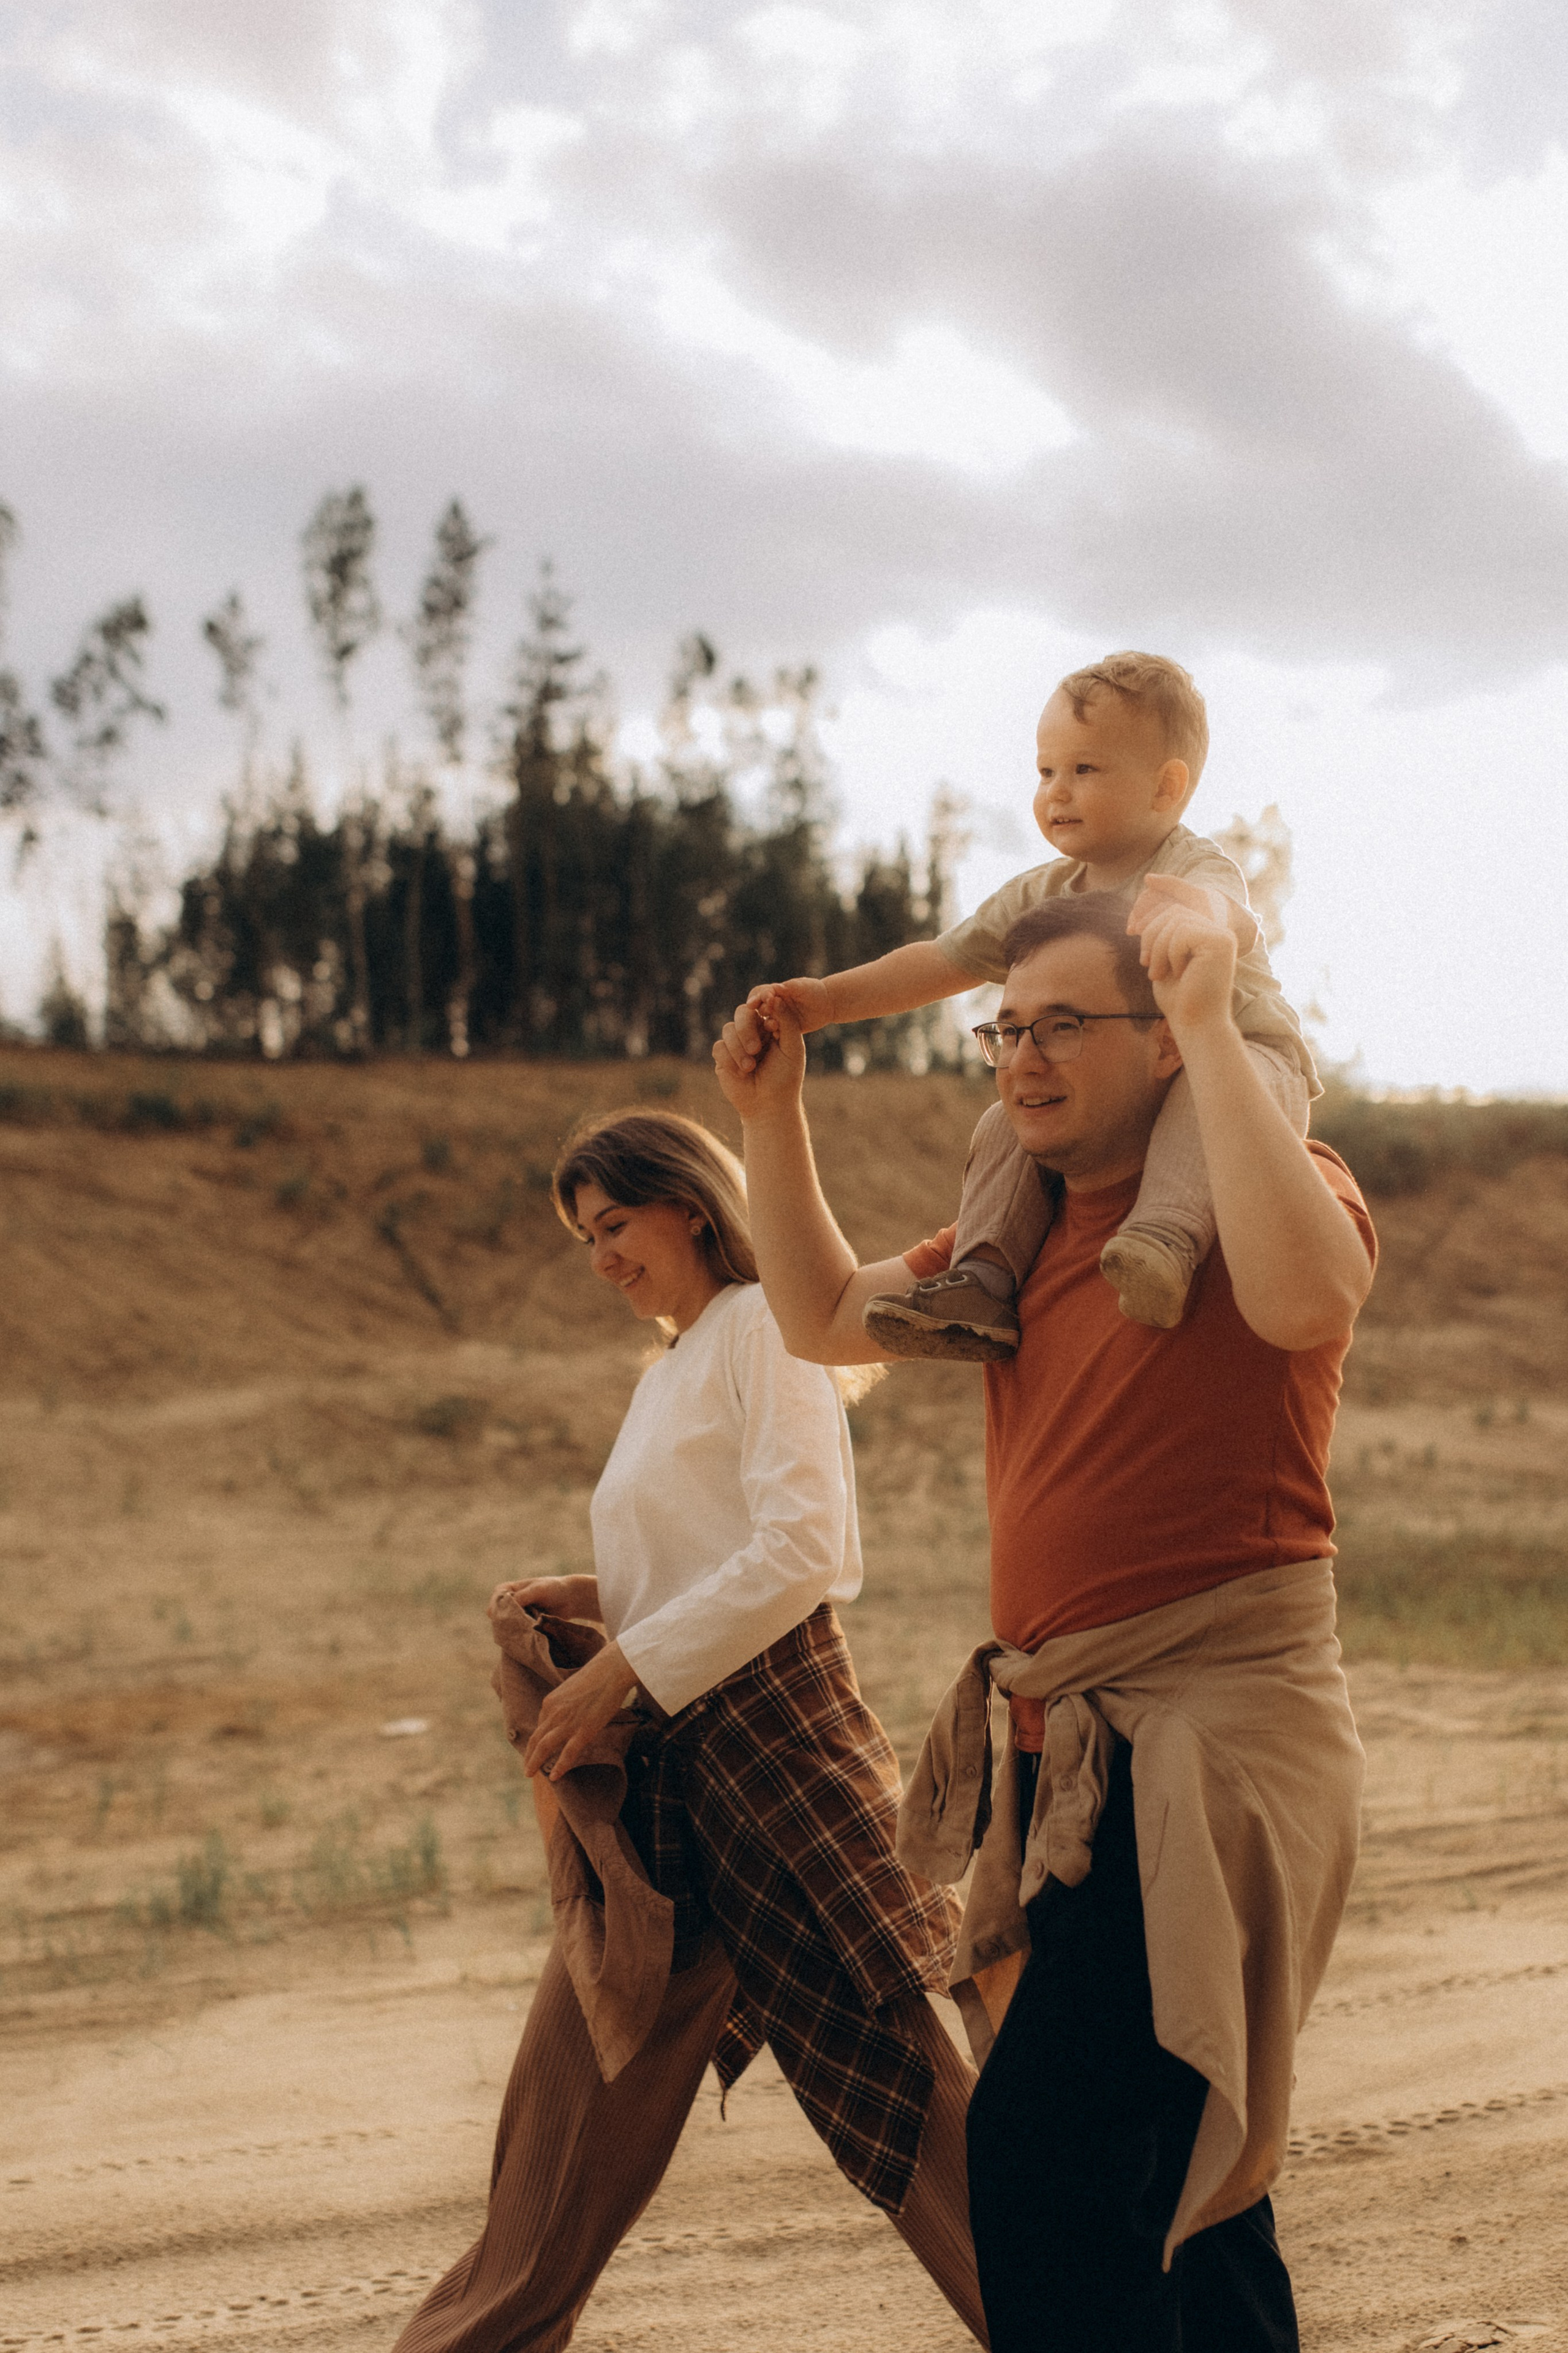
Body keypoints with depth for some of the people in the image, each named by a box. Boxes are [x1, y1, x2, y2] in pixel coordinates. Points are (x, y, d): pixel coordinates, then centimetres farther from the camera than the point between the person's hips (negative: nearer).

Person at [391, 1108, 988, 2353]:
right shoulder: (667, 1373, 20)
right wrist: (590, 1603, 6)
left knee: (889, 2069, -4)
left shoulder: (763, 1328, -6)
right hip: (665, 1762, 8)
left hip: (771, 1732, -8)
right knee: (579, 2082, 10)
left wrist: (622, 1668, -16)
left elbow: (800, 1552, -16)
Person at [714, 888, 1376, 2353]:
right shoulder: (1030, 1233, 16)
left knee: (1042, 2149, -19)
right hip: (1071, 1751, 9)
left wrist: (1214, 1030, -26)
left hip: (1214, 1729, -9)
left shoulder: (1282, 1188, -8)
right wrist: (770, 1112, 12)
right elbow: (826, 1320, 23)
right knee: (1173, 2175, 18)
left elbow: (1305, 1297, -32)